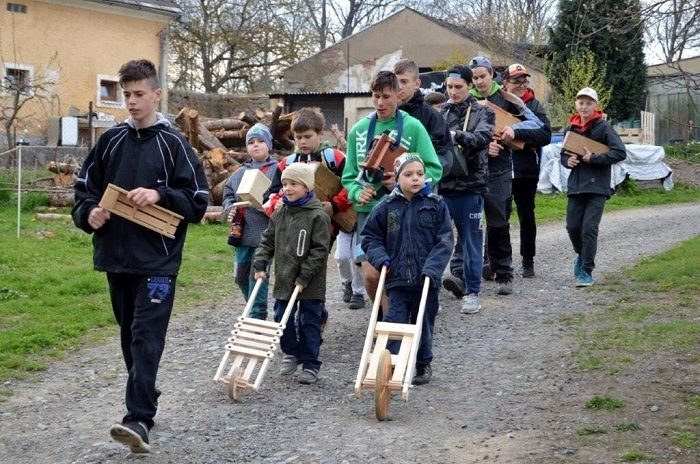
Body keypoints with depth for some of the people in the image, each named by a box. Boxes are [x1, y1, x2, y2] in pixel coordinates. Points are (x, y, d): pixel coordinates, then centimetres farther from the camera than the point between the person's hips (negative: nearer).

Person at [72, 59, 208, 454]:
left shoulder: (174, 144, -3)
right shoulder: (111, 141, 8)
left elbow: (199, 202, -4)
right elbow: (85, 188, 14)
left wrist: (160, 195, -19)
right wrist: (89, 212, -7)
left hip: (157, 260, -5)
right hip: (116, 256, 5)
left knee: (146, 338, -10)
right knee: (130, 335, 14)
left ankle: (139, 419, -16)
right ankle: (146, 401, 29)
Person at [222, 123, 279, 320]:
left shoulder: (277, 170, -1)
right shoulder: (240, 173, 16)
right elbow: (228, 194, 21)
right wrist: (230, 209, 2)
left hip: (264, 233, -6)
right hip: (243, 233, 6)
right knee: (240, 276, 11)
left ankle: (257, 317, -3)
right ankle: (257, 311, 29)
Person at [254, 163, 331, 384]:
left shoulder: (317, 216, -13)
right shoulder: (279, 214, 7)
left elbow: (320, 250, -15)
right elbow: (268, 241, 13)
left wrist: (305, 276, -18)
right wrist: (260, 265, 1)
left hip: (309, 285, -6)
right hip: (284, 280, 6)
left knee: (309, 322, 2)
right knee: (282, 320, 13)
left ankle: (310, 365, 9)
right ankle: (291, 353, 34)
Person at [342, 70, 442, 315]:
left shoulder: (412, 127, -2)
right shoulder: (359, 130, 8)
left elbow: (434, 169, -3)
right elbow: (349, 175, 13)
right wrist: (357, 192, -7)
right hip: (369, 210, 2)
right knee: (371, 274, -6)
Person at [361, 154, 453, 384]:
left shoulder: (436, 205, -2)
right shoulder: (387, 206, 0)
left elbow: (445, 240, -4)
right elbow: (370, 237, 8)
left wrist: (433, 267, -16)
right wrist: (380, 258, -9)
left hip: (426, 279, 0)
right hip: (397, 278, 0)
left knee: (424, 323, 13)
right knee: (394, 322, -3)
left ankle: (423, 364, 28)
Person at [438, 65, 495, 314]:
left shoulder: (483, 113, 3)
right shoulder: (441, 113, 11)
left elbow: (482, 138, -15)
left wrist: (457, 135, -30)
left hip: (470, 184, -3)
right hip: (442, 184, 3)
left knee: (471, 239, 1)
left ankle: (472, 292, 8)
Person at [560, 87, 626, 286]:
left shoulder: (603, 127, -4)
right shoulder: (570, 129, 11)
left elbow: (620, 152, -11)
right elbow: (563, 154, 22)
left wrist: (593, 159, -16)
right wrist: (568, 161, -1)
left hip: (597, 187, -5)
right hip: (575, 186, 5)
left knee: (589, 229, -10)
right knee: (573, 227, 6)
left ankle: (586, 272, -2)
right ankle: (582, 255, 35)